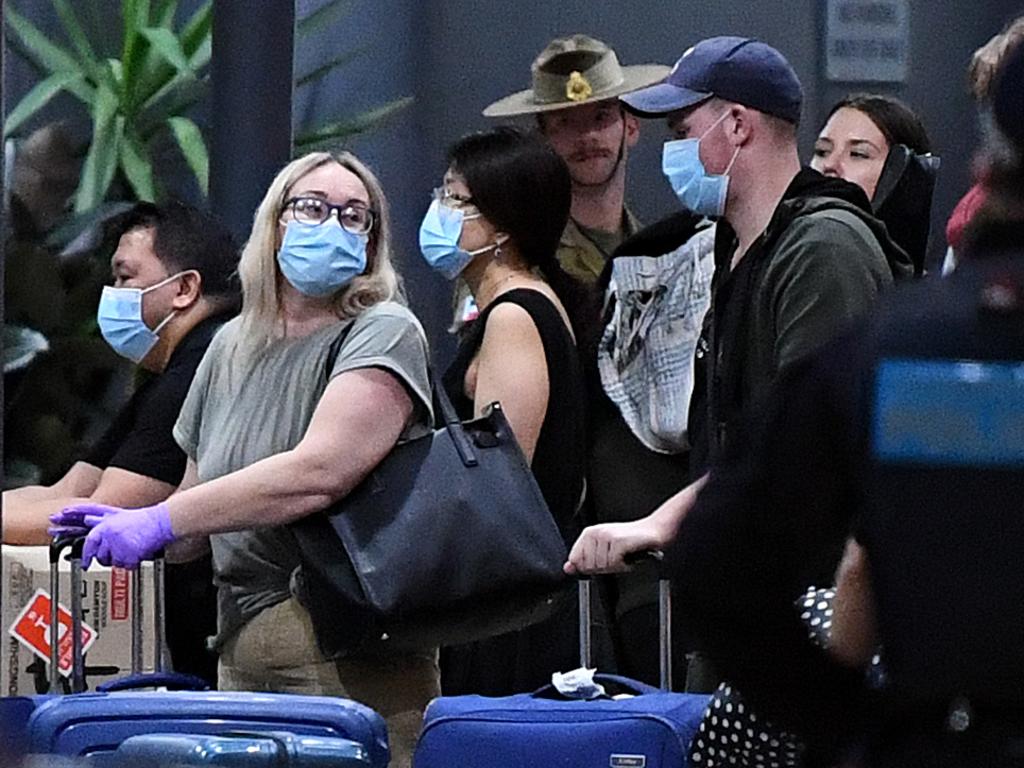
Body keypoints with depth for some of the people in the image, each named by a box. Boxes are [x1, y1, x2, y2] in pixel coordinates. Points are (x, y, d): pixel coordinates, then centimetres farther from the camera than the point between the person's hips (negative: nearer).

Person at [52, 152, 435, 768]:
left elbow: (318, 473, -20)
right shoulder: (233, 347, 17)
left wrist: (160, 521, -19)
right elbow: (199, 510, 23)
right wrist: (135, 528, 0)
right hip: (240, 657, 6)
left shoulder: (384, 334, -5)